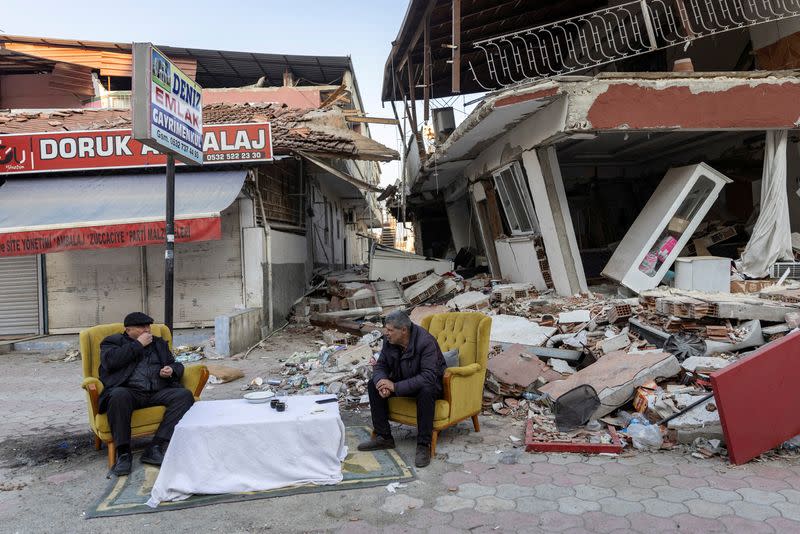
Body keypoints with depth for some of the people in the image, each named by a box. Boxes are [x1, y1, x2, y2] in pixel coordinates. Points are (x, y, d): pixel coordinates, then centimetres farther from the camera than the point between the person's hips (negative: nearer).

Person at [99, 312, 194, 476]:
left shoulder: (159, 343, 27)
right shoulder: (113, 341, 15)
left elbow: (177, 366, 26)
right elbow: (110, 361, -7)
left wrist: (171, 370, 1)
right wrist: (138, 344, -3)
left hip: (159, 392, 4)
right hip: (130, 391, -4)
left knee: (185, 395, -24)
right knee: (119, 395, -38)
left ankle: (155, 448, -27)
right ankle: (123, 453, -25)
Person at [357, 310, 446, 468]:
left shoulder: (426, 342, -30)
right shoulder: (389, 340, -10)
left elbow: (429, 377, -36)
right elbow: (380, 366, -2)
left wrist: (395, 386, -37)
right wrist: (382, 382, -27)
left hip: (432, 384, -6)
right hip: (403, 381, 7)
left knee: (426, 390, -39)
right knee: (373, 385, -9)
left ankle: (424, 445, -27)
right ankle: (384, 437, -2)